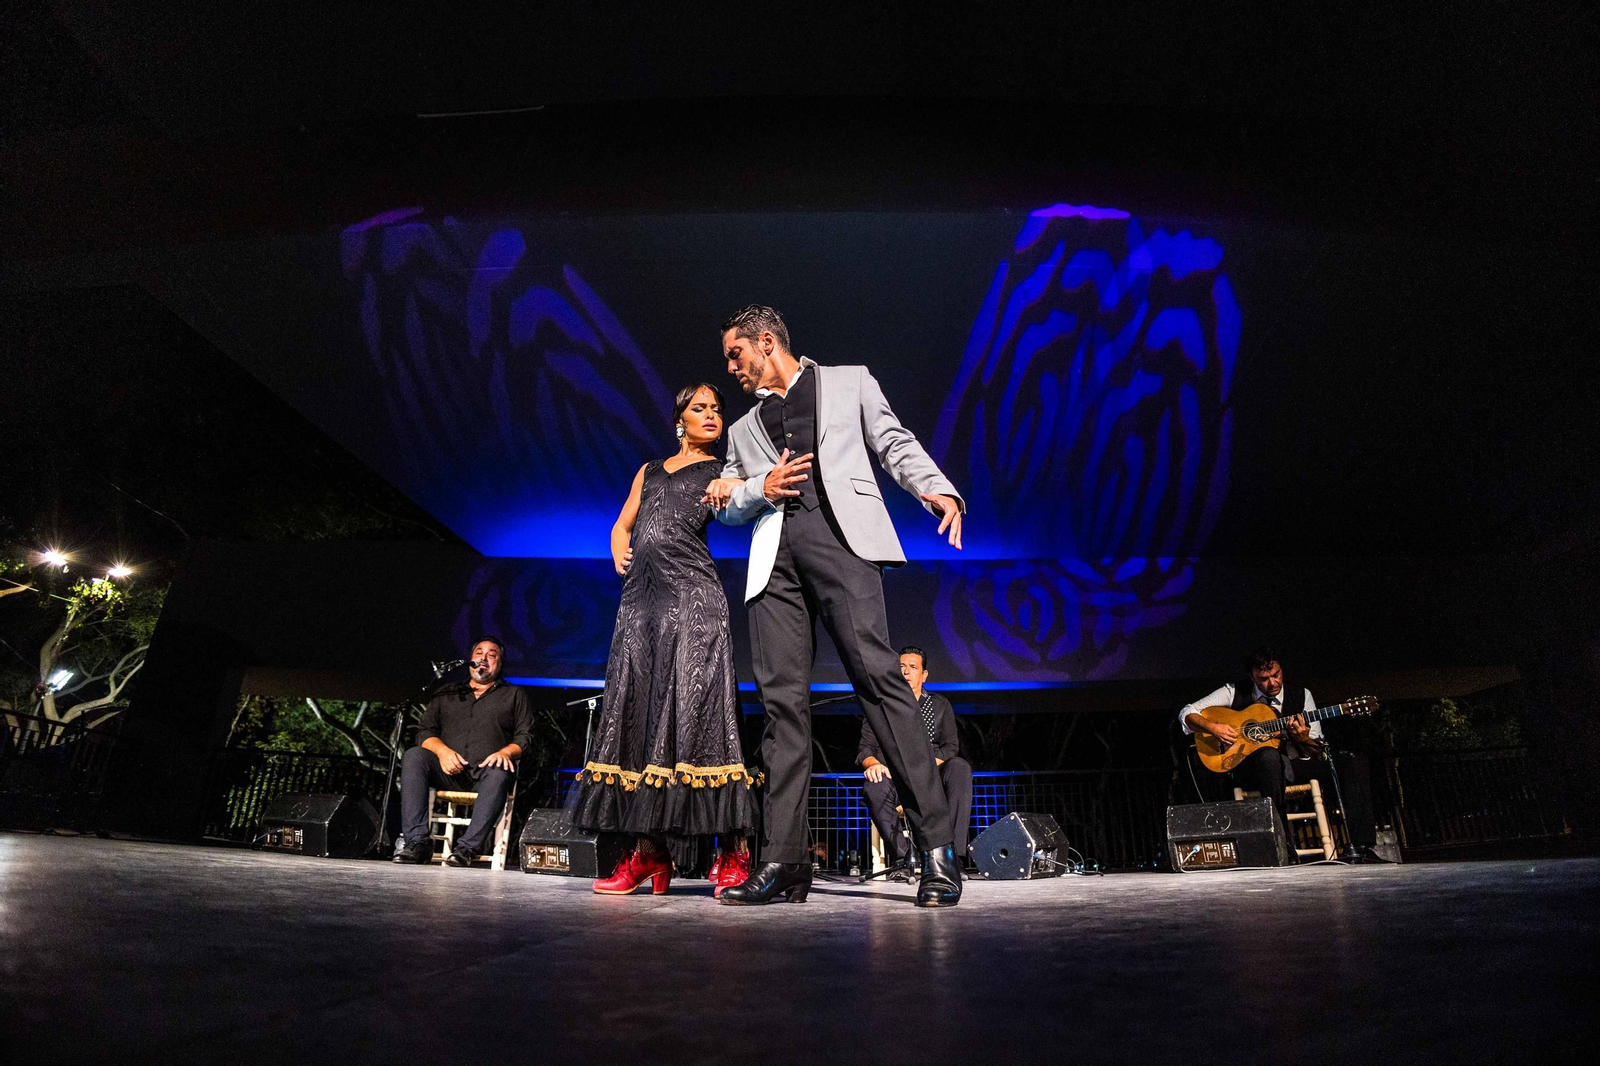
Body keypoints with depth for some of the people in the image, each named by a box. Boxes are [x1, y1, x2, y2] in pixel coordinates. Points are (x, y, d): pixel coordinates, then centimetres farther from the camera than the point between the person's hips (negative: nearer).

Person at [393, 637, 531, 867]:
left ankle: (468, 847, -38)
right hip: (449, 771, 3)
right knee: (413, 756, -26)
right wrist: (442, 750, -8)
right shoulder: (447, 695, 25)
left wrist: (506, 752, -13)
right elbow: (425, 732, 15)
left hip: (486, 771, -2)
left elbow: (525, 736, 9)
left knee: (499, 772, -37)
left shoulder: (514, 695, 19)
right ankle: (418, 841, -30)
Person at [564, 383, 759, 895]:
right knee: (636, 714, 1)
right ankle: (648, 853, 8)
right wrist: (620, 557, 10)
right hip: (640, 599, 5)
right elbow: (621, 527, 30)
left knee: (695, 714, -13)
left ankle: (736, 855, -10)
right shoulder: (649, 471, 25)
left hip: (693, 595, -5)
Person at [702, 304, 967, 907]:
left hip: (840, 535, -4)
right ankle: (783, 864, -3)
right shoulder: (744, 430, 31)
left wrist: (937, 490, -7)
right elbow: (726, 506, 27)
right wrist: (761, 488, 5)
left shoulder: (848, 382, 21)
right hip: (774, 553, 4)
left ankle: (937, 849, -14)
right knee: (782, 698, -5)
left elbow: (896, 445, 12)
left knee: (879, 677, -16)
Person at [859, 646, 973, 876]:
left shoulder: (940, 705, 15)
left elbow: (951, 746, 3)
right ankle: (902, 858, -28)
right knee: (873, 788, -36)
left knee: (960, 768, -32)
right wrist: (873, 763, -22)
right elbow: (866, 747, 4)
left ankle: (953, 855, -36)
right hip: (894, 778, -1)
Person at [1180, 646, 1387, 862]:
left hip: (1295, 767, 4)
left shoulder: (1301, 695, 9)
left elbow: (1317, 751, 9)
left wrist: (1302, 739, -15)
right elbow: (1187, 713, 0)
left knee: (1354, 762, -16)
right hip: (1251, 770, -4)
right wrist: (1213, 728, -18)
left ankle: (1360, 847, -19)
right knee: (1269, 755, -40)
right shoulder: (1235, 693, 2)